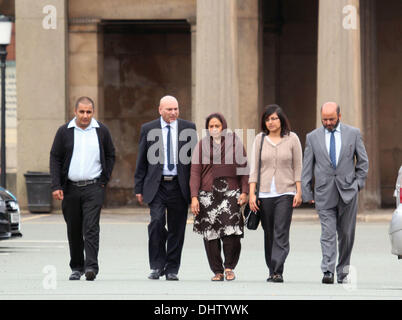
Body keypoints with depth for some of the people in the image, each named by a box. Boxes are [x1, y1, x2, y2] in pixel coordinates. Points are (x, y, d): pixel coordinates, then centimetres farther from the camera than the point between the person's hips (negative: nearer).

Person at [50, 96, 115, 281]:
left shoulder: (102, 131, 4)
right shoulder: (64, 132, 4)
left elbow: (110, 156, 14)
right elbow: (55, 159, 4)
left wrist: (104, 180, 4)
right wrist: (56, 186, -5)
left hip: (93, 188, -2)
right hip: (70, 188, 2)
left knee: (91, 228, -13)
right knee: (74, 230, 7)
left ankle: (91, 266, -19)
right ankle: (76, 267, 18)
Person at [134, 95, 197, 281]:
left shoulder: (188, 128, 6)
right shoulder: (148, 129, 5)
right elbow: (141, 161, 7)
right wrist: (139, 188, 2)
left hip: (179, 186, 1)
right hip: (157, 185, -1)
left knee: (177, 229, 3)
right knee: (156, 222, -16)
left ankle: (172, 269, 13)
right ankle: (157, 266, -5)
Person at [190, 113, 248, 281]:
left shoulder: (235, 142, 7)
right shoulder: (201, 145, 9)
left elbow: (243, 168, 8)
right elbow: (195, 173, 6)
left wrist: (244, 192, 0)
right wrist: (194, 197, -3)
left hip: (231, 194, -1)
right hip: (208, 195, 1)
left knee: (230, 232, -14)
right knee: (210, 235, -1)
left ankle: (229, 267, 2)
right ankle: (217, 271, 8)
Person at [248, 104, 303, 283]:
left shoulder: (292, 139, 2)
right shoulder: (260, 139, 6)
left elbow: (298, 167, 4)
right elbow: (254, 167, 6)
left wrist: (299, 192, -2)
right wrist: (251, 193, 0)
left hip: (286, 193, -2)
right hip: (264, 193, 2)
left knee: (281, 234, -12)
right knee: (269, 234, 6)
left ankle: (277, 272, -16)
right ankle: (272, 271, 14)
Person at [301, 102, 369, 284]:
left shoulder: (353, 133, 5)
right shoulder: (313, 137, 5)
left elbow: (363, 161, 12)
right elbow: (307, 168, 7)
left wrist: (358, 183, 2)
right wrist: (306, 193, 2)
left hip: (347, 192, 1)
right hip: (324, 193, -1)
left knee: (346, 234, 5)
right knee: (328, 233, -10)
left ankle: (343, 271, 17)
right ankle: (328, 272, -17)